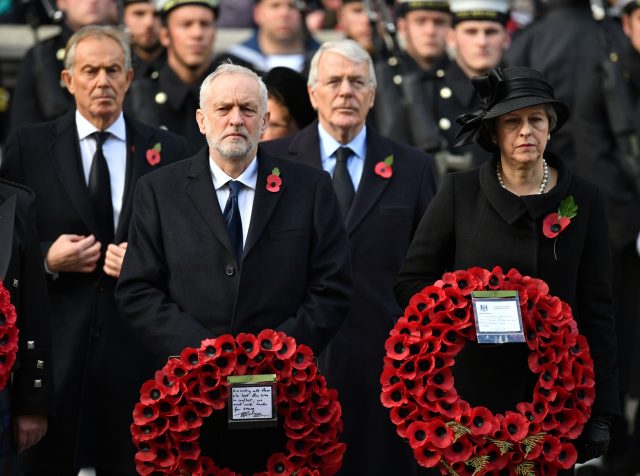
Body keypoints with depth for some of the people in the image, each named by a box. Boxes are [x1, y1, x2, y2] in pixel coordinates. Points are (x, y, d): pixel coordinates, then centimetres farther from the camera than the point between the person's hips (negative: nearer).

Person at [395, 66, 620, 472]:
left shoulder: (583, 200, 2)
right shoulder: (460, 192, 0)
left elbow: (597, 309, 3)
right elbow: (411, 282, 4)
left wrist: (601, 410, 0)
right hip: (472, 391, -1)